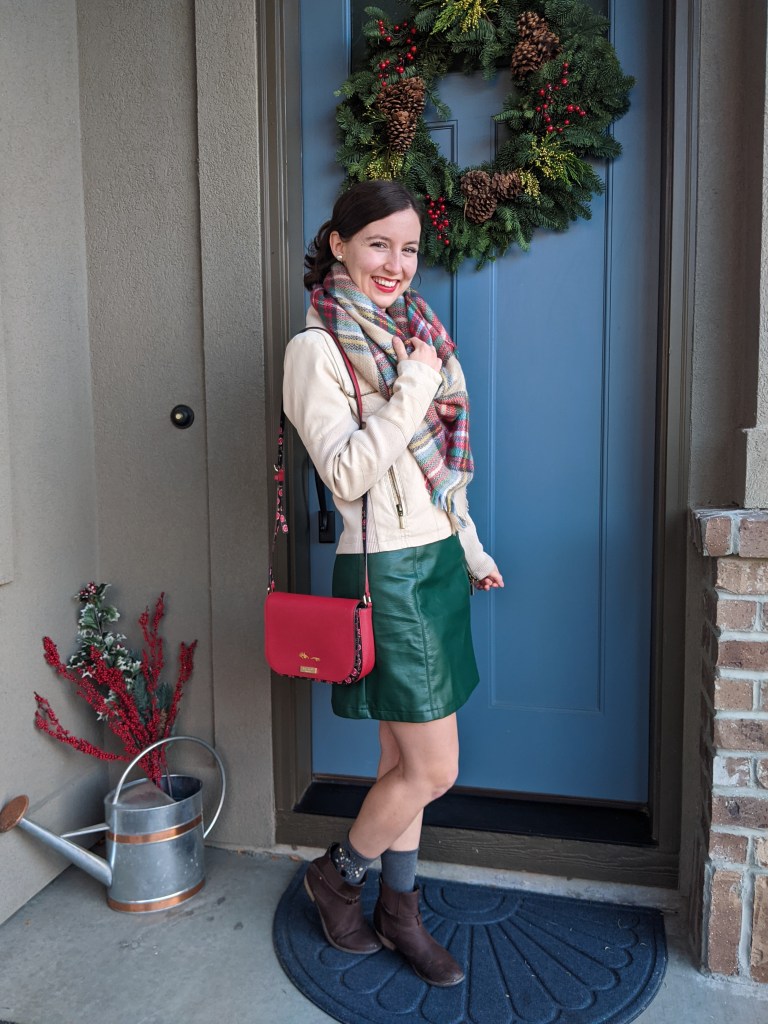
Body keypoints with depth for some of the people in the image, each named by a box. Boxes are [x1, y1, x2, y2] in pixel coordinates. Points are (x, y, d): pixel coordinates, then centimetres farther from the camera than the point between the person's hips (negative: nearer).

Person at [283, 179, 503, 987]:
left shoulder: (415, 331, 12)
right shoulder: (317, 348, -11)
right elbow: (347, 475, -20)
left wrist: (471, 549, 21)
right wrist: (413, 389, -21)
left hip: (436, 561, 7)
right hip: (387, 570, -7)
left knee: (404, 759, 15)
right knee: (433, 769, -2)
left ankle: (398, 911, 31)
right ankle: (336, 875, 25)